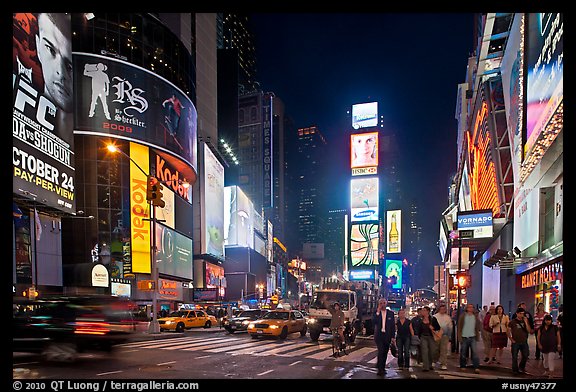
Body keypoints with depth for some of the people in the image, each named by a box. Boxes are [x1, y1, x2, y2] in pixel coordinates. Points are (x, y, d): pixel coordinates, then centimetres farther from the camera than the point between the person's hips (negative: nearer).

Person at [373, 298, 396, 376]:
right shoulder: (376, 312, 1)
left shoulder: (391, 313, 4)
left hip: (387, 335, 2)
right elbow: (373, 322, -14)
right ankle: (380, 369, -8)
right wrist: (378, 312, -19)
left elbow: (393, 325, 5)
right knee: (381, 351, -13)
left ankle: (382, 368, 25)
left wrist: (393, 336, 0)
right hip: (379, 335, -2)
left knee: (385, 352, 9)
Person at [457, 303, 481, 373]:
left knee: (475, 352, -7)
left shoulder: (475, 316, 5)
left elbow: (479, 326, 10)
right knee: (463, 352, 7)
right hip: (464, 337, -1)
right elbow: (459, 326, -2)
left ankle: (476, 367, -4)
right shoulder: (463, 316, -1)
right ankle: (462, 366, 20)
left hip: (472, 337, 1)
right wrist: (460, 336, -7)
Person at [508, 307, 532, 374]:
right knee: (515, 357, 1)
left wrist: (526, 322, -14)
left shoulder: (525, 321, 6)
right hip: (515, 342, -3)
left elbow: (529, 331, -5)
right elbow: (508, 331, 2)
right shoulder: (512, 322, -2)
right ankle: (515, 370, 13)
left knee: (525, 356, 7)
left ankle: (521, 367, 30)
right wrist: (511, 339, -8)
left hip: (524, 342, 3)